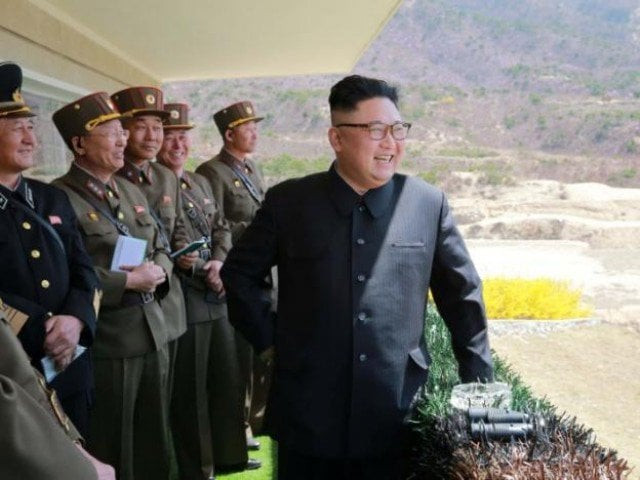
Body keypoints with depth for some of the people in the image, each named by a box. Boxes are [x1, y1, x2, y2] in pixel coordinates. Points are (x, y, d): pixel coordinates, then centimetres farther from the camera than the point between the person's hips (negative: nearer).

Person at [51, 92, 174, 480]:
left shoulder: (131, 191, 13)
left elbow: (161, 251, 17)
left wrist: (157, 272, -4)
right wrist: (130, 281, -19)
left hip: (153, 334, 7)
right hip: (105, 345, -7)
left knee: (156, 443, 18)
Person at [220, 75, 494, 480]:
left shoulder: (429, 204, 0)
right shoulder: (289, 202, -1)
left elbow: (462, 294, 7)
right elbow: (238, 273, 11)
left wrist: (480, 387, 7)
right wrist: (268, 338, 3)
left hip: (398, 420, 0)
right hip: (308, 419, 0)